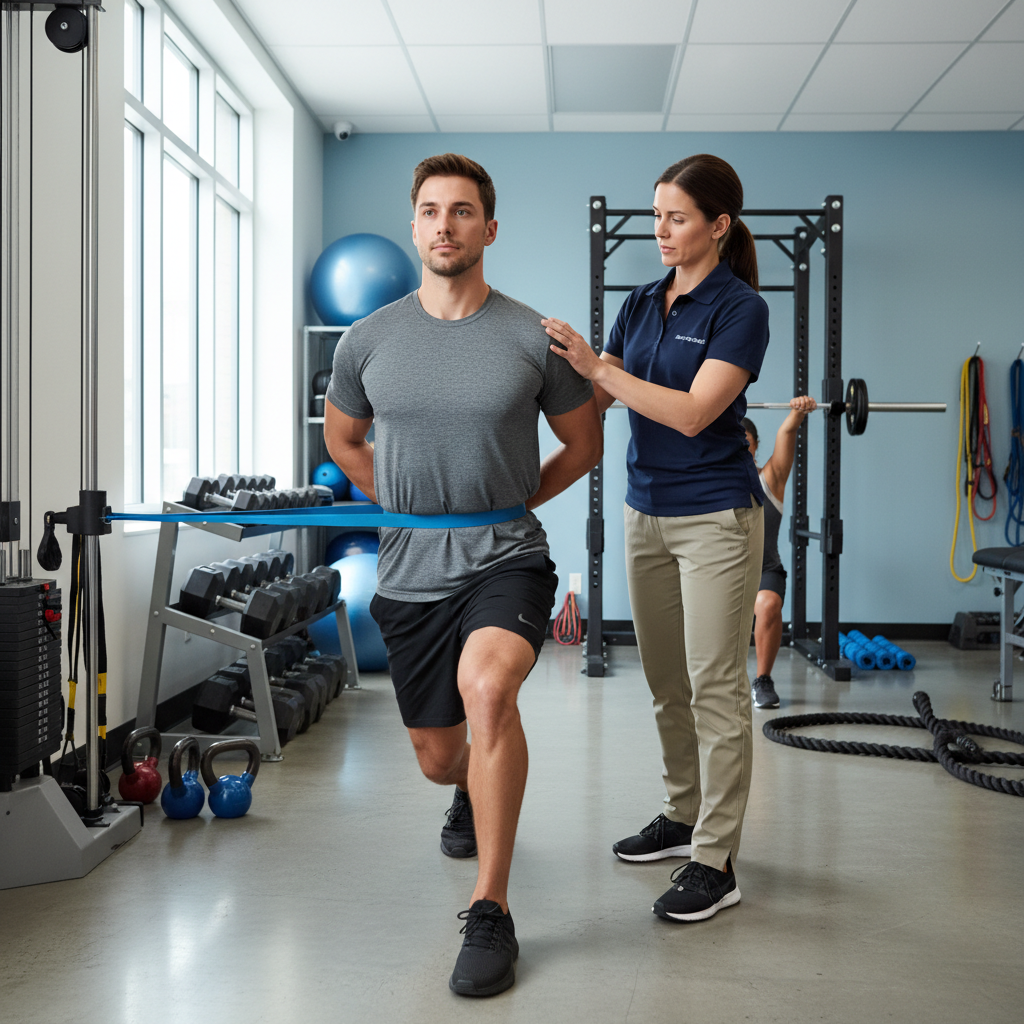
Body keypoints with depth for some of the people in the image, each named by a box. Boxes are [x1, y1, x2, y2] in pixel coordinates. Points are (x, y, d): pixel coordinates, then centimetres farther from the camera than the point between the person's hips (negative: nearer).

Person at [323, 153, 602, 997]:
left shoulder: (534, 339, -6)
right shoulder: (369, 340, 0)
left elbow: (583, 445, 8)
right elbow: (342, 439, 18)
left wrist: (509, 507, 6)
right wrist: (404, 507, 12)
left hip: (506, 562, -3)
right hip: (410, 575, 3)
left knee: (486, 687, -34)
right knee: (437, 758, 15)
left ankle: (491, 913, -21)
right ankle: (471, 796, 56)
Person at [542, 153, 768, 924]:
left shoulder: (740, 308, -11)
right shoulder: (642, 303, 10)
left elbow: (693, 412, -21)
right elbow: (596, 401, 8)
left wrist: (597, 366, -23)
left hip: (715, 516, -7)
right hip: (646, 511, 7)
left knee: (715, 686, -4)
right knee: (666, 680, 15)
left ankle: (715, 862, 4)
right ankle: (683, 816, 31)